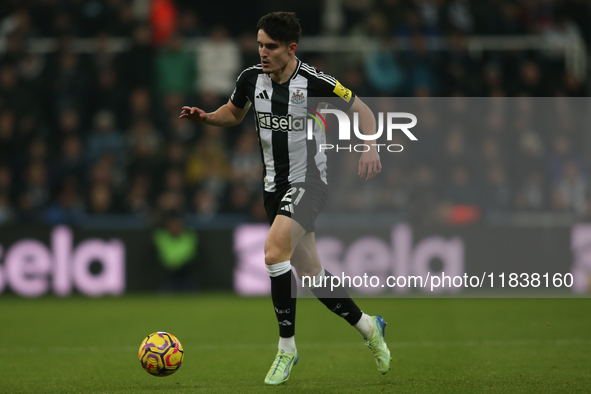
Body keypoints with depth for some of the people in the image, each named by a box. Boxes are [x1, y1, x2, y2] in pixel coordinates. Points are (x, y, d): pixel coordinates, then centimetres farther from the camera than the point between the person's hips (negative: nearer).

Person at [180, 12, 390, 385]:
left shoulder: (314, 81, -16)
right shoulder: (252, 78, -1)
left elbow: (362, 110, -4)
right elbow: (233, 113, 19)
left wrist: (370, 149, -20)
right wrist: (206, 117, -2)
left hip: (309, 182, -6)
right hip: (275, 185, 6)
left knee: (274, 252, -25)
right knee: (310, 273, 9)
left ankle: (287, 346, -13)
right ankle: (367, 326, 30)